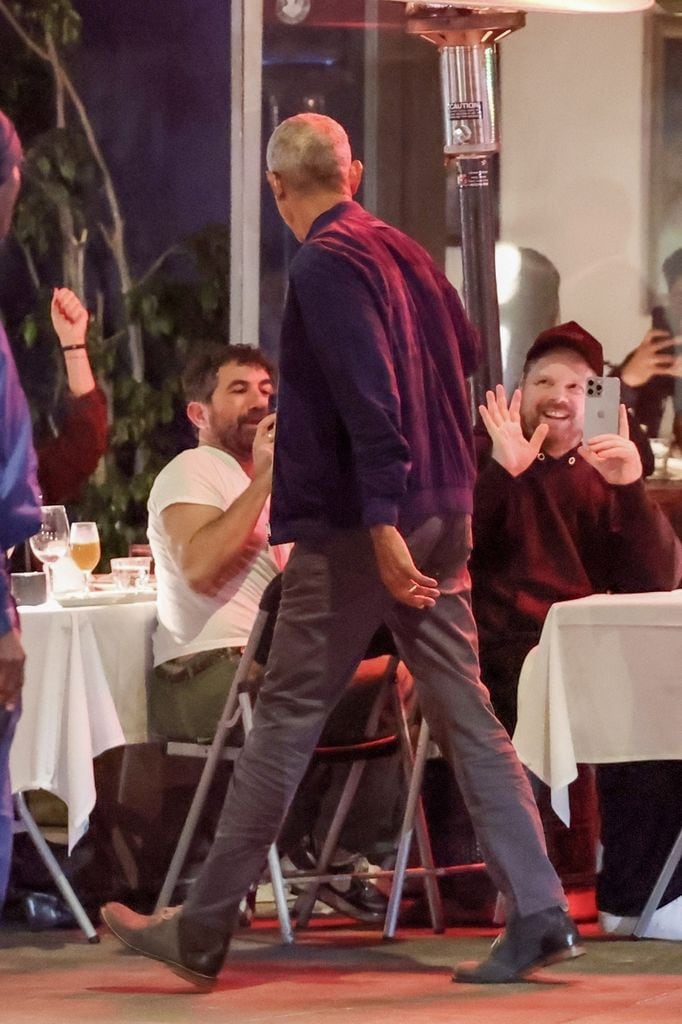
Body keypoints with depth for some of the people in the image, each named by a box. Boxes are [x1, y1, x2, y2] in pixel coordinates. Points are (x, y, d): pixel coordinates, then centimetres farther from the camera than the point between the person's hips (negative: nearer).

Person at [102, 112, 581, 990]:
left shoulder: (326, 265, -13)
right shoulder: (404, 252, 13)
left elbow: (368, 397, -22)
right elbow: (470, 365, 23)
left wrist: (382, 524, -24)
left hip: (356, 529, -8)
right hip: (440, 516, 8)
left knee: (286, 720, -2)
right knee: (464, 713, 6)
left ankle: (202, 933, 4)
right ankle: (537, 913, 0)